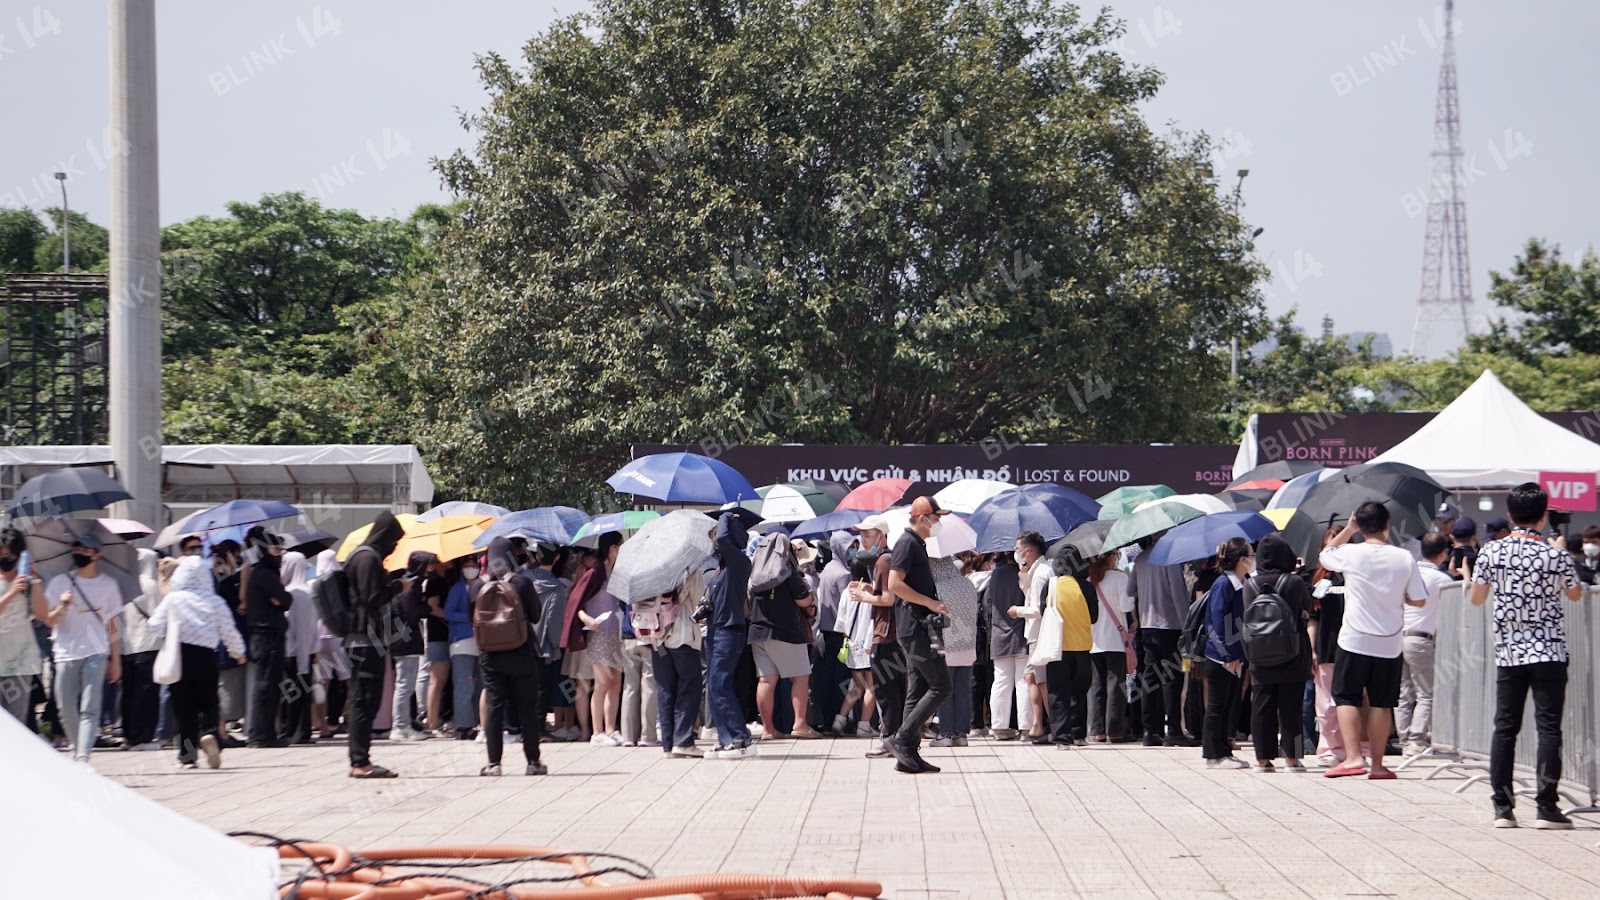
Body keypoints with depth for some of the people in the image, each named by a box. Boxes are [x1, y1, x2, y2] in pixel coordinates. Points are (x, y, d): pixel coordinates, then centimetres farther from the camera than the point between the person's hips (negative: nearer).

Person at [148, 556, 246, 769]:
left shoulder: (172, 600, -4)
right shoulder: (216, 602, 1)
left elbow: (156, 625, -5)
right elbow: (229, 631, 9)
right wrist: (238, 650, 27)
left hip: (180, 656, -1)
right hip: (206, 656, 1)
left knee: (184, 706, 3)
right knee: (208, 702, 11)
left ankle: (187, 756, 2)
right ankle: (209, 733, -20)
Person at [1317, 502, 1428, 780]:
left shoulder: (1351, 554, -8)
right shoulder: (1404, 558, -4)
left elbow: (1325, 556, 15)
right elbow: (1418, 600, 3)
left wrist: (1348, 529, 17)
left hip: (1354, 641, -2)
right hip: (1390, 643, 2)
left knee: (1346, 698, 7)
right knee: (1380, 703, 9)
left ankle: (1353, 757, -7)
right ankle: (1377, 765, 10)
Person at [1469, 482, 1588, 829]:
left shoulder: (1491, 553, -3)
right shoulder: (1556, 557, -8)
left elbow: (1475, 599, 6)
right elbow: (1575, 595, 10)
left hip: (1508, 653, 3)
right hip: (1549, 653, -3)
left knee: (1505, 727, 9)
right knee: (1548, 728, -1)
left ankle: (1502, 807, 8)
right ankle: (1546, 808, -6)